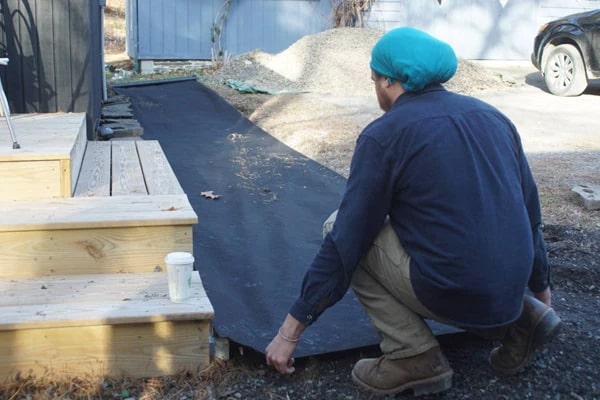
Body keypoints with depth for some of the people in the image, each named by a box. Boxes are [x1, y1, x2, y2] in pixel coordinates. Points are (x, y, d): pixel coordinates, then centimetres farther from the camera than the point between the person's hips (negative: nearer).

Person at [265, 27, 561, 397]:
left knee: (340, 229, 8)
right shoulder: (493, 116, 10)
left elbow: (345, 241, -8)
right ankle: (520, 317, 15)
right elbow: (530, 213, 15)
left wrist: (291, 330, -1)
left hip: (448, 293, -7)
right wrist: (541, 291, 30)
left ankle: (415, 356, 2)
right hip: (508, 291, 7)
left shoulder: (384, 135, -7)